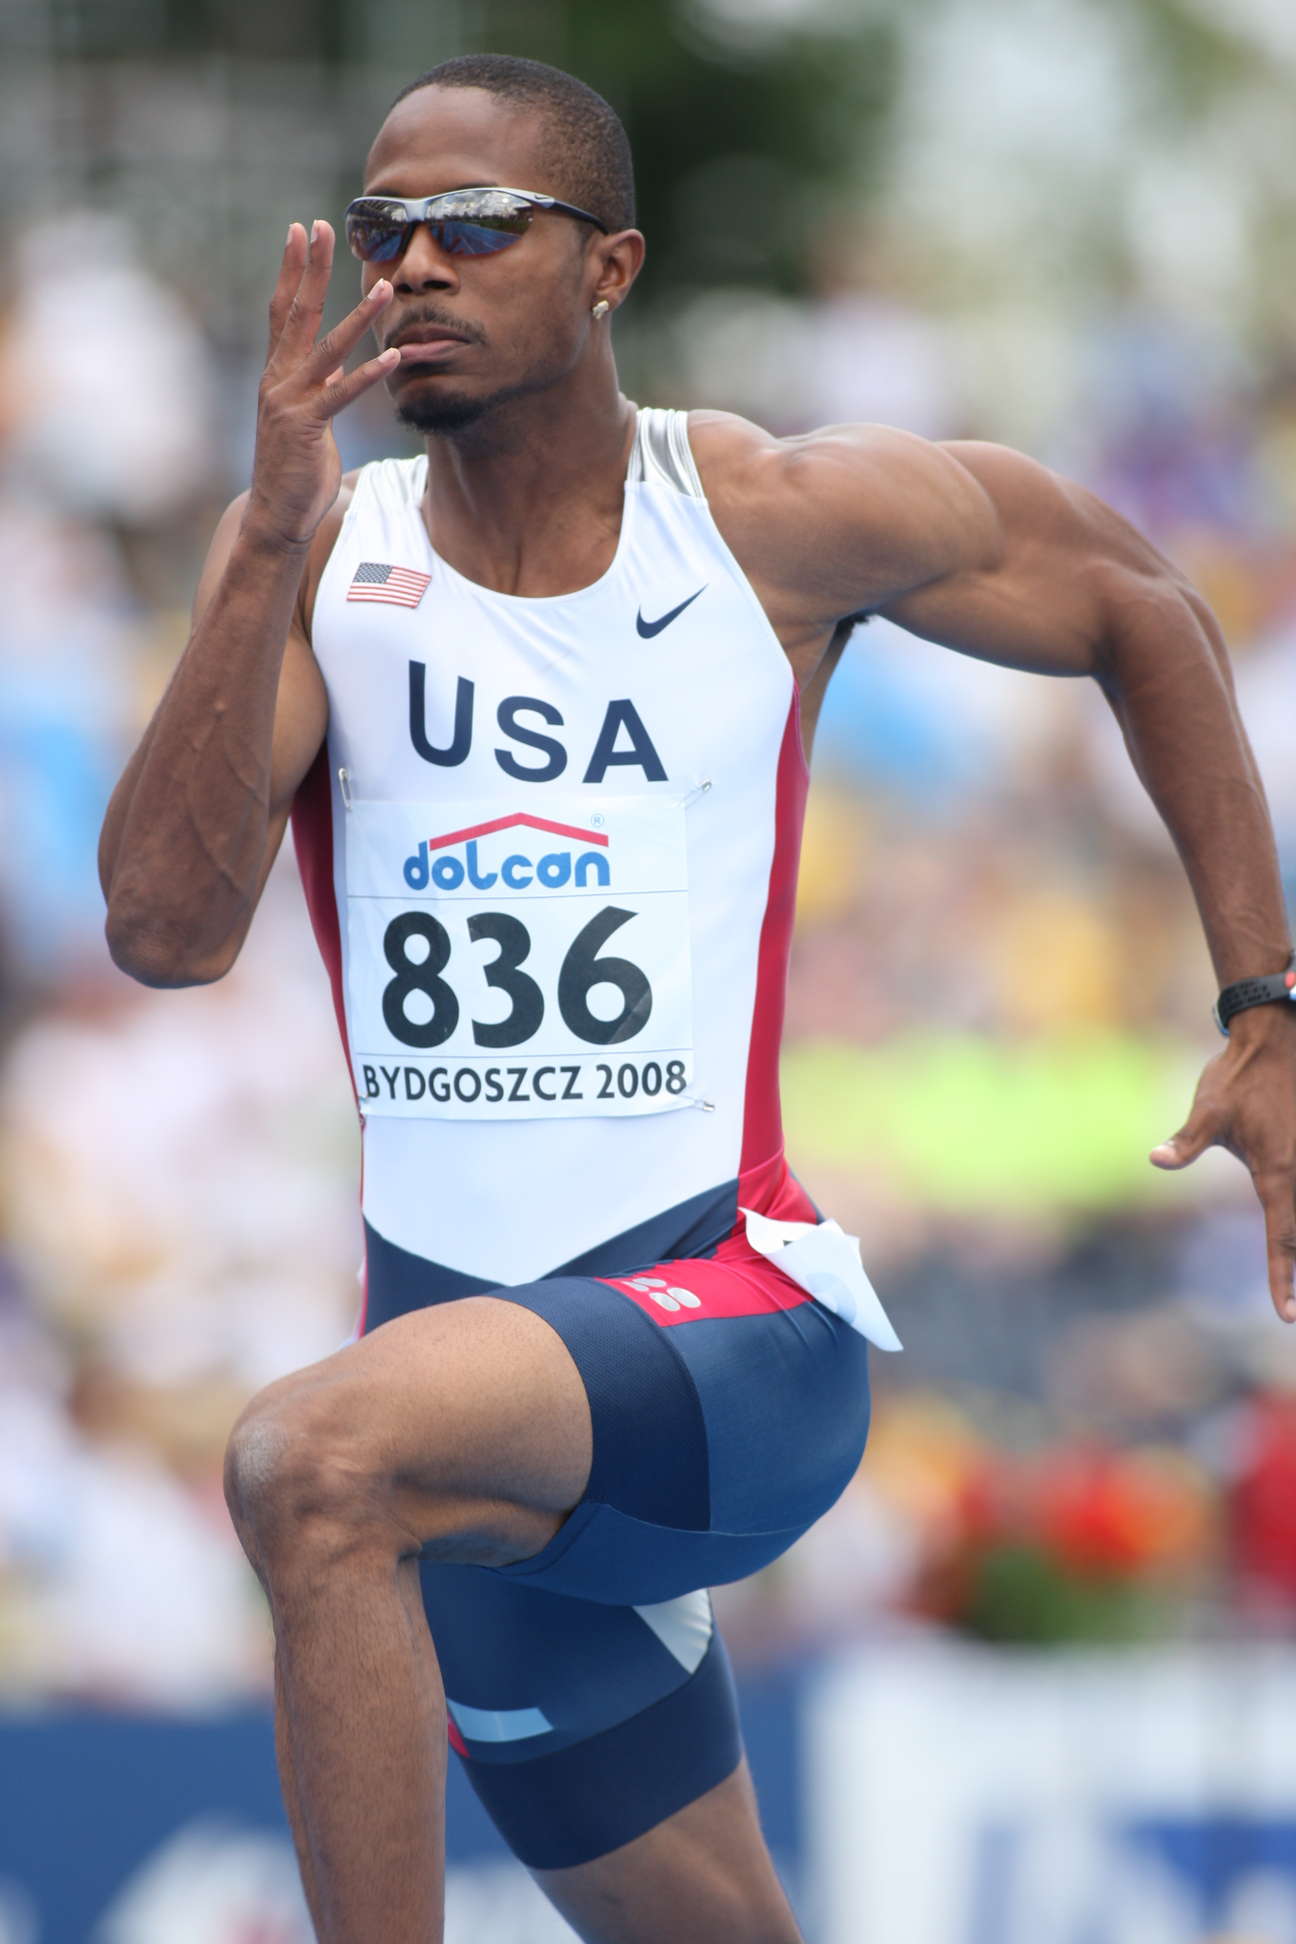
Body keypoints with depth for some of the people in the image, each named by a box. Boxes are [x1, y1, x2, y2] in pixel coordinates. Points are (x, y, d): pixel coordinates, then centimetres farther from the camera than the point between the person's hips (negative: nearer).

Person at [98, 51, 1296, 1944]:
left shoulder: (781, 518, -2)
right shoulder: (322, 555, 3)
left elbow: (1141, 613, 15)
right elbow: (166, 930, -11)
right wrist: (271, 554, -21)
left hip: (739, 1312, -4)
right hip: (481, 1376, 4)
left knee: (313, 1466, -34)